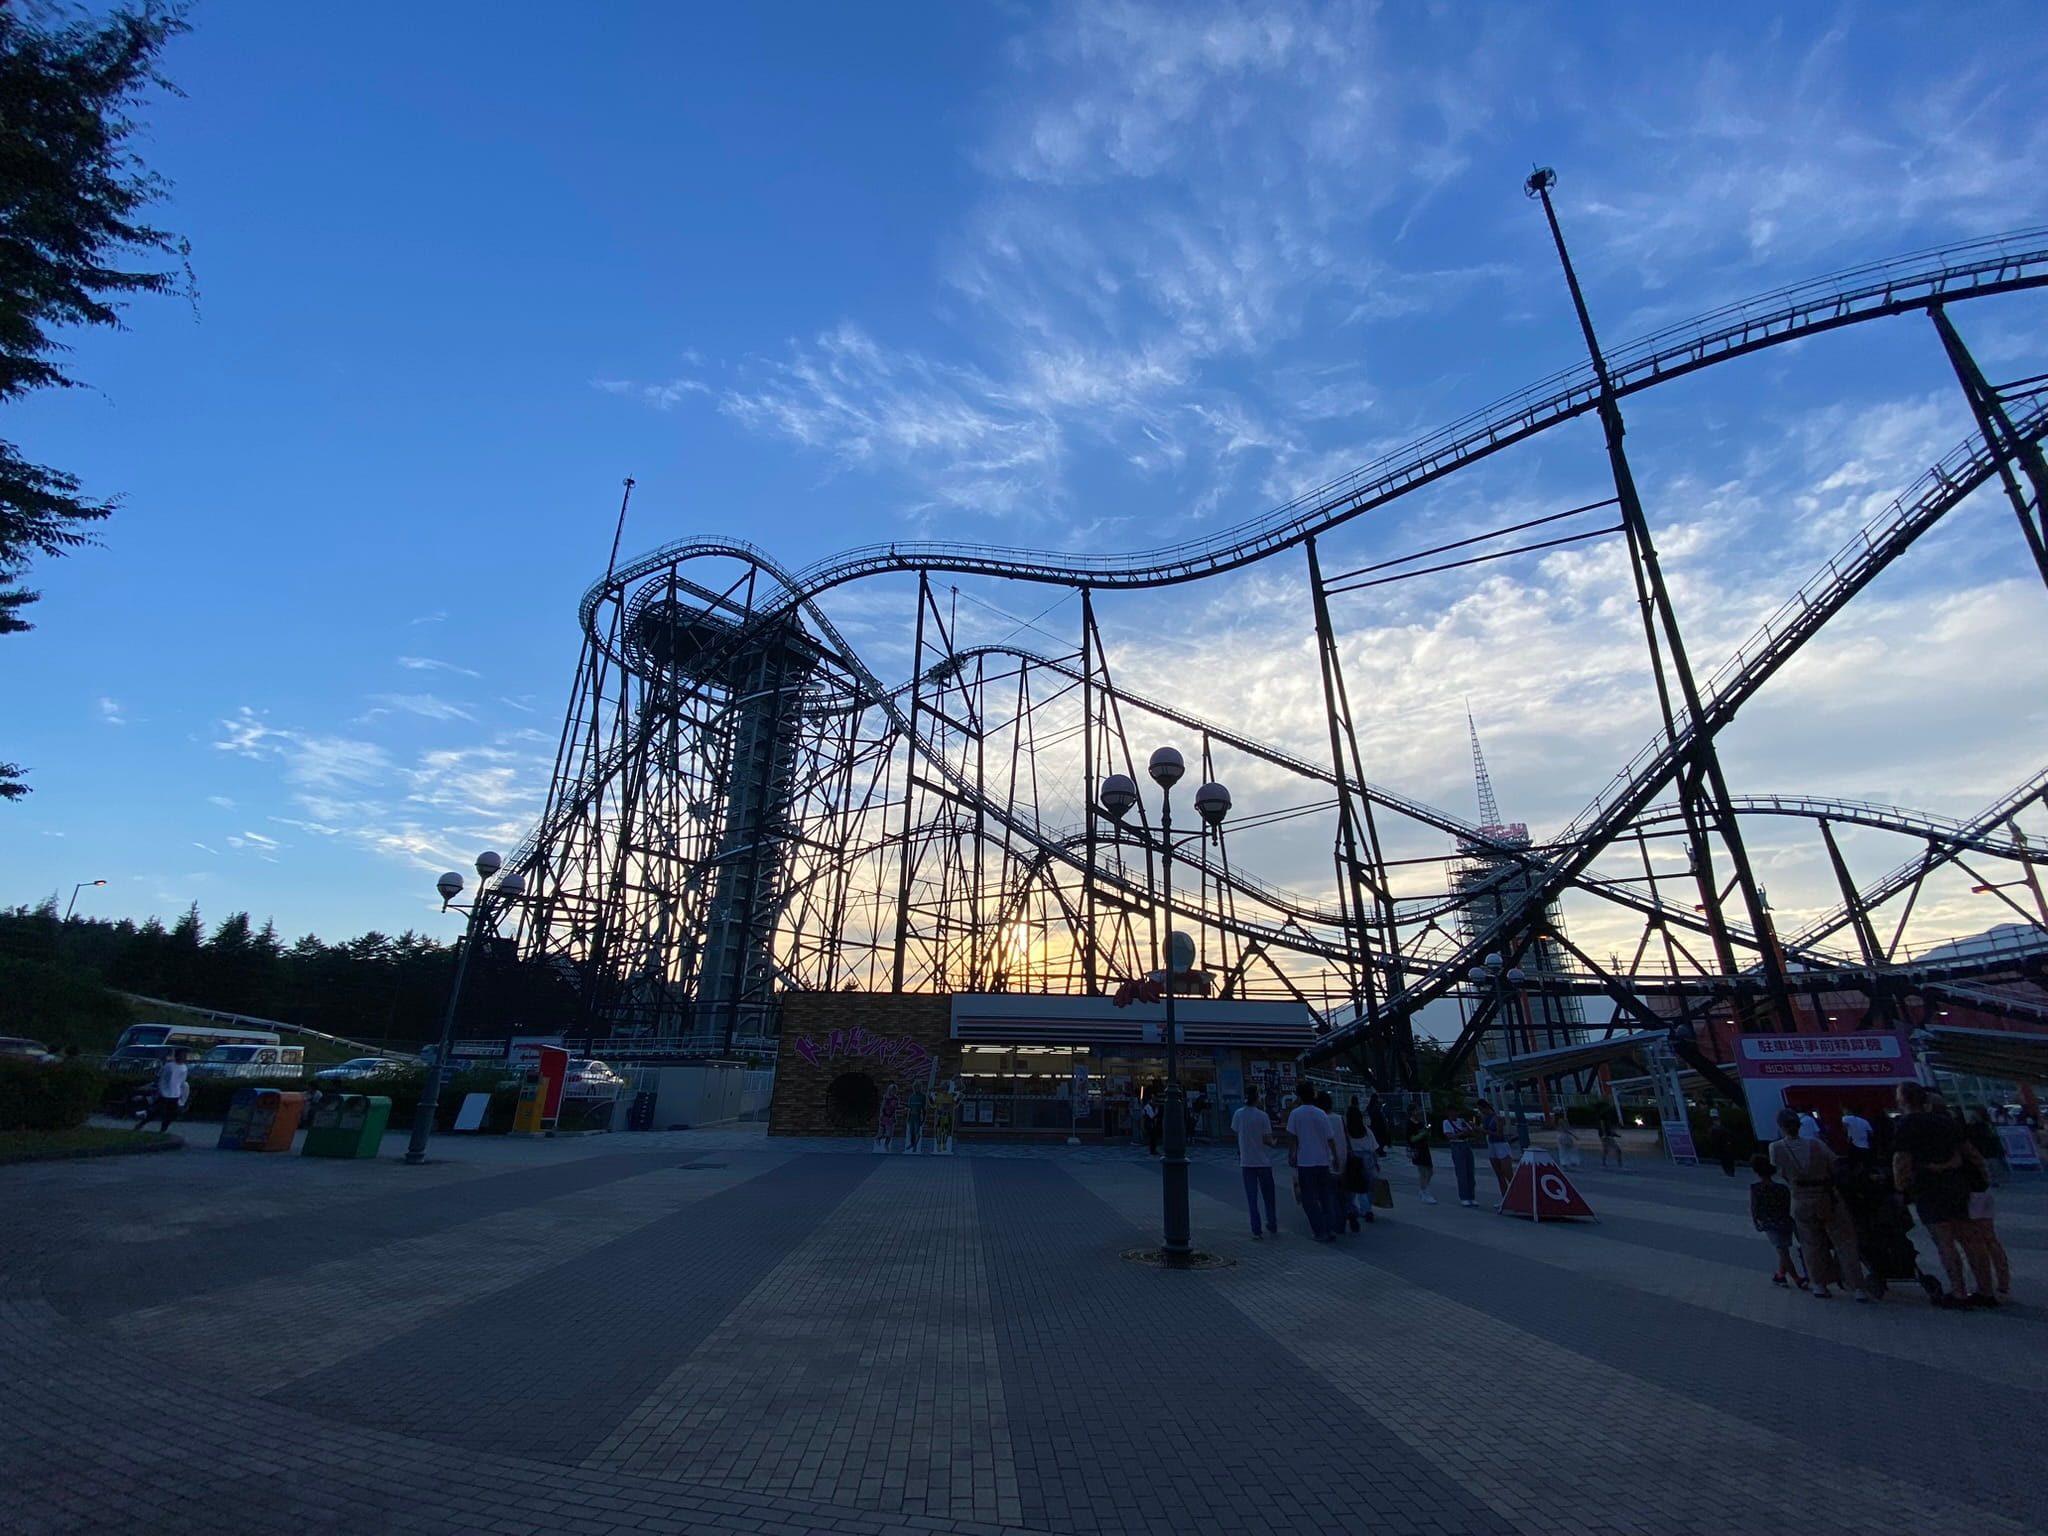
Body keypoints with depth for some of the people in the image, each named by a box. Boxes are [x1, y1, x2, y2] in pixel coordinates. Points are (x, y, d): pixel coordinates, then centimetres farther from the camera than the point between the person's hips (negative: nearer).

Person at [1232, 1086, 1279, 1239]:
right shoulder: (1262, 1116, -13)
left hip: (1246, 1161, 2)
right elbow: (1267, 1140, -12)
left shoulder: (1238, 1115, -3)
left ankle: (1256, 1231, 6)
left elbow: (1237, 1134, 4)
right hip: (1263, 1160, -2)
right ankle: (1272, 1228, 23)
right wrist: (1273, 1143, 9)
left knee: (1252, 1197, 7)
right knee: (1268, 1196, 15)